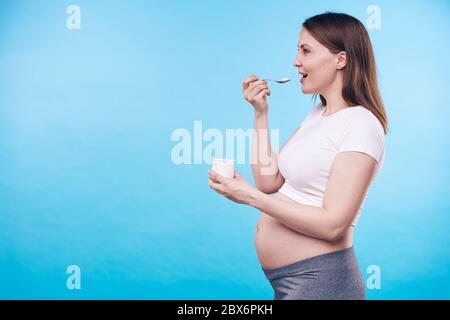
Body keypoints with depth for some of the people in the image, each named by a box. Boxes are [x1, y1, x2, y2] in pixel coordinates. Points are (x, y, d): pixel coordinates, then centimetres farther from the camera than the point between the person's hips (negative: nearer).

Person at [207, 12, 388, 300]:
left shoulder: (361, 124, -16)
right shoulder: (318, 115, 10)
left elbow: (332, 224, -23)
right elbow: (268, 182, 5)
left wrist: (250, 196, -22)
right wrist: (261, 114, 1)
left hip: (319, 280, -8)